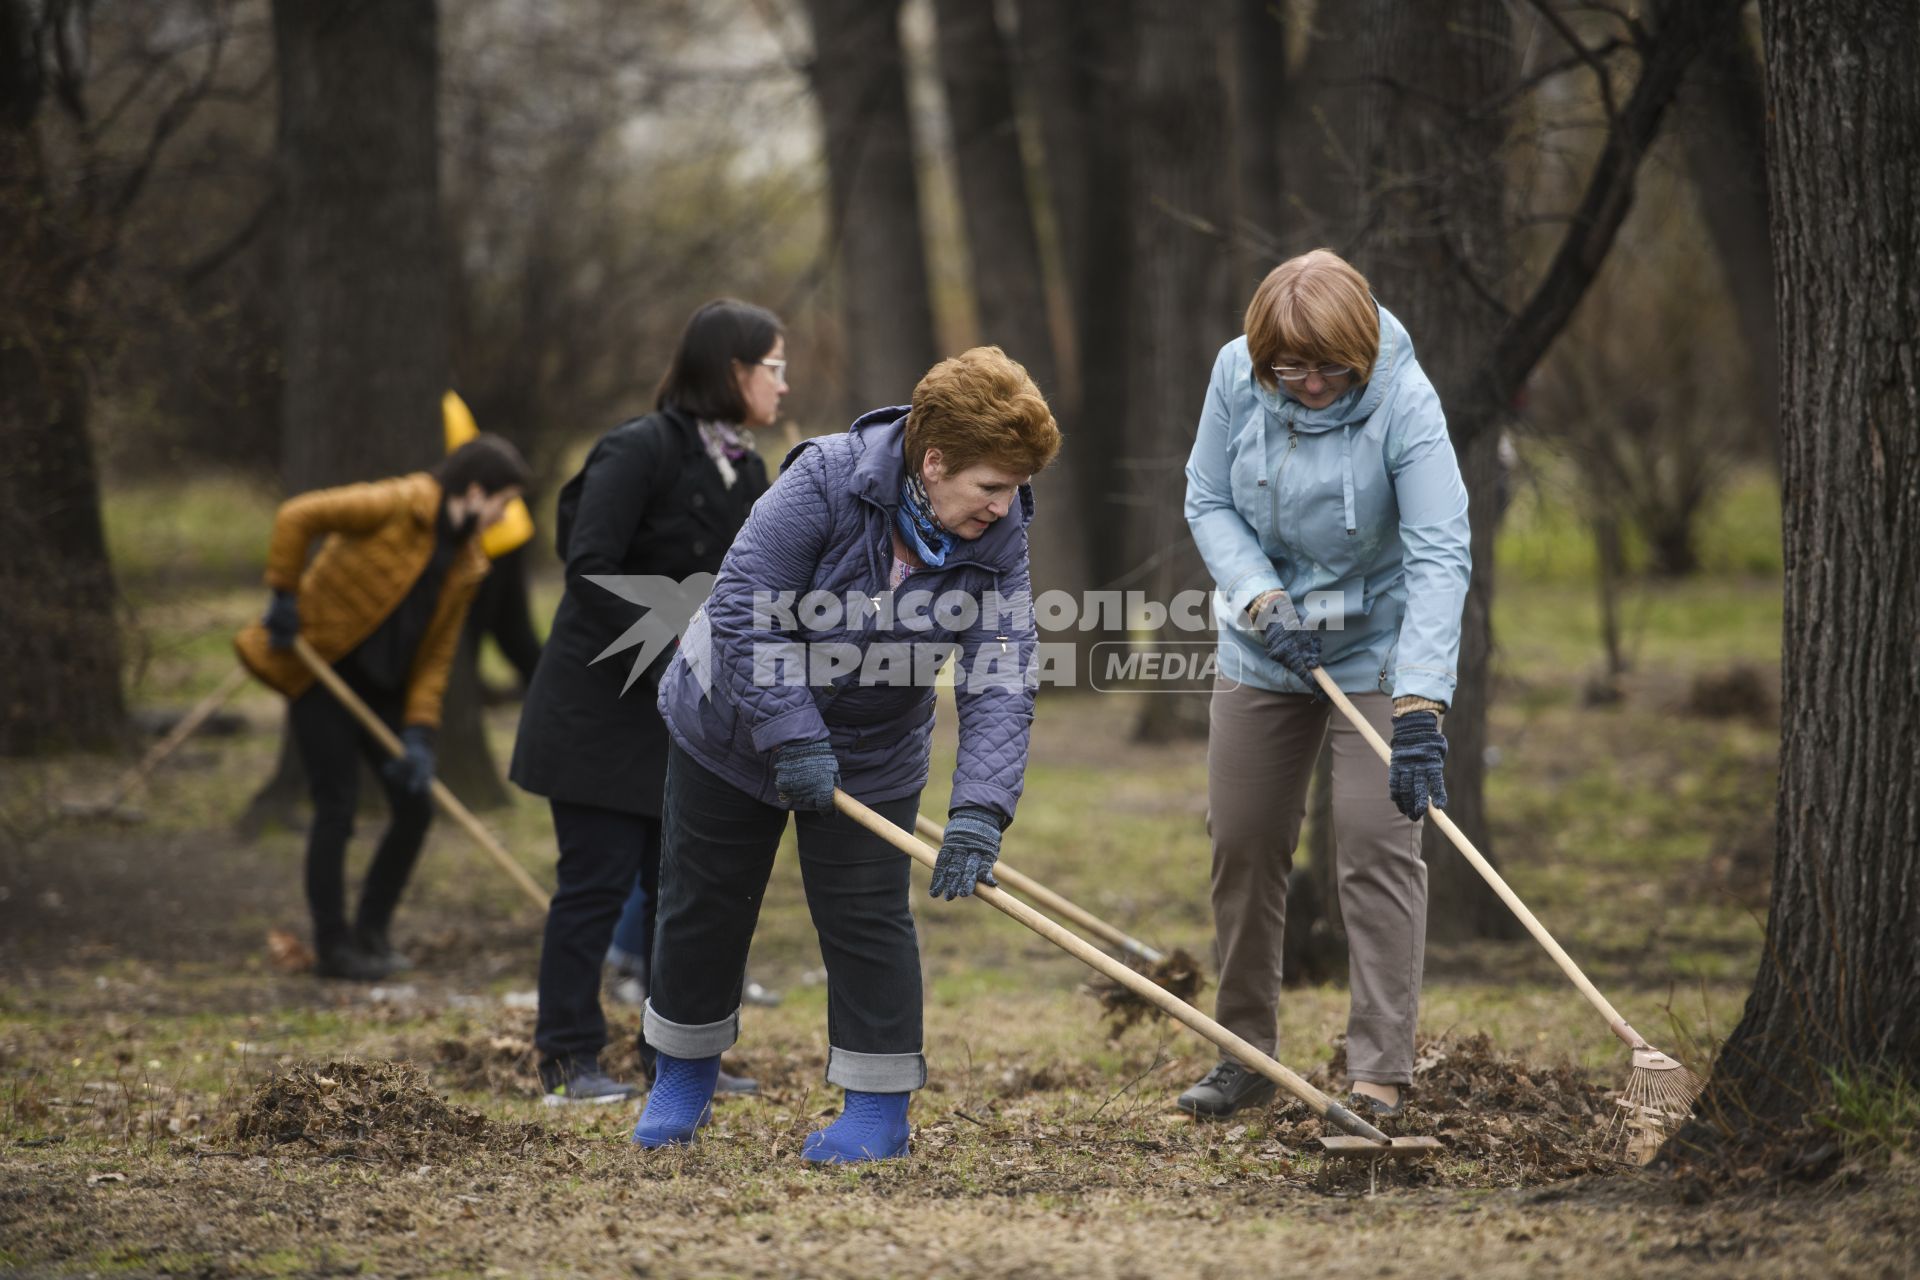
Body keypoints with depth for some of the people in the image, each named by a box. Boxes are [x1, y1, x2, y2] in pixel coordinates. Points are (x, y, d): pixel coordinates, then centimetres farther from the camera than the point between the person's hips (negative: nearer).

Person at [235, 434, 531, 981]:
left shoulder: (466, 566, 5)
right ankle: (332, 947, 3)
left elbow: (435, 655, 5)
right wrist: (284, 598, -18)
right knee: (336, 809, -7)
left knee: (415, 805, 4)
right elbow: (297, 516, -21)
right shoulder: (397, 506, -18)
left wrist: (419, 734, -5)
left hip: (382, 687, 7)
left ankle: (371, 934, 19)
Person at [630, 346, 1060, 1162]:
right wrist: (791, 737, -31)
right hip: (733, 721, -1)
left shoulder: (997, 542, -20)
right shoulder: (827, 481, -31)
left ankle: (879, 1107, 8)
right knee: (704, 906, 10)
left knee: (866, 919, -4)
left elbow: (1000, 687, -25)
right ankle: (684, 1074, 31)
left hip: (872, 755, 1)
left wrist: (980, 811, -38)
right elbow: (744, 606, -28)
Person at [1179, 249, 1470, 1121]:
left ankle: (1379, 1075, -9)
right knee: (1242, 845, 8)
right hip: (1262, 648, 4)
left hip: (1377, 650, -4)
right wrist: (1262, 599, -21)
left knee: (1378, 846, -12)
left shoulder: (1403, 403, -26)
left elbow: (1439, 557, -32)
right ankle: (1245, 1055, 23)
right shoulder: (1236, 375, -13)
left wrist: (1419, 709, -40)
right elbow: (1208, 502, -3)